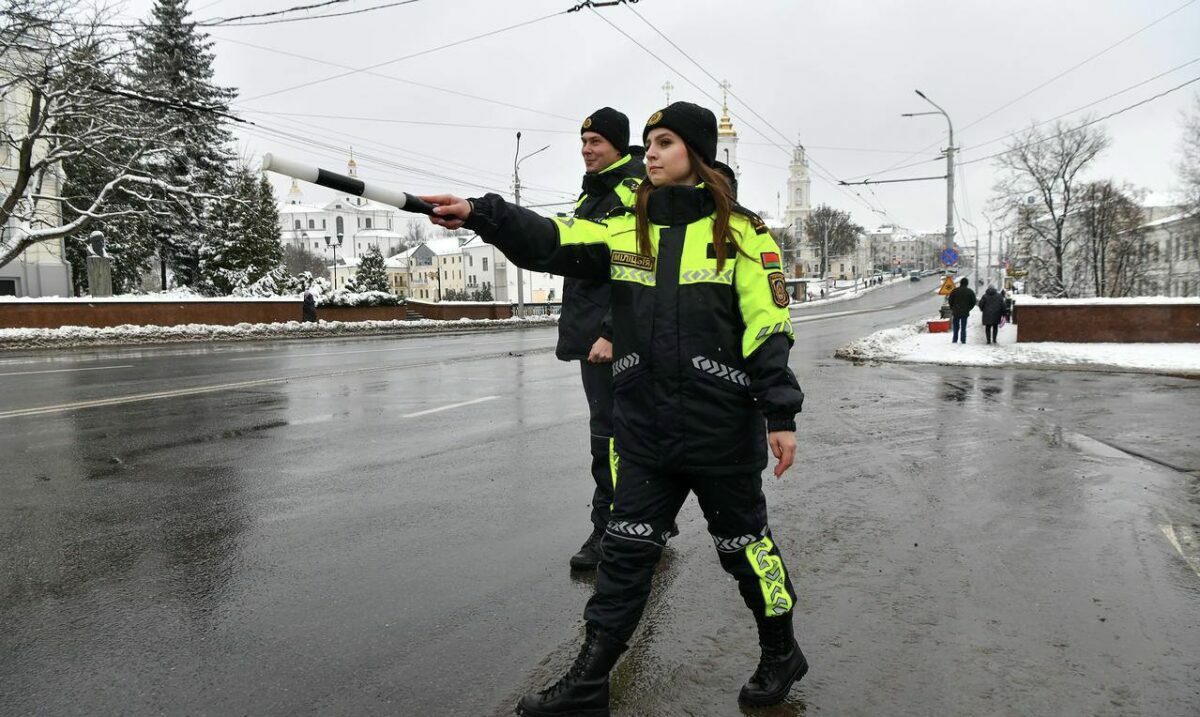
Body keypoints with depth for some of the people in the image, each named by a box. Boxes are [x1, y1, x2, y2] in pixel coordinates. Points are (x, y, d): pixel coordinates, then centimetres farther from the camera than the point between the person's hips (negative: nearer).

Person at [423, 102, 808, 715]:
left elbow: (767, 327, -7)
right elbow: (549, 243, -6)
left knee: (743, 543, 12)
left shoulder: (740, 231, -4)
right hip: (645, 430, 4)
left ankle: (781, 654, 36)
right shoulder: (624, 230, 7)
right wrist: (480, 215, -20)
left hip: (722, 425, -3)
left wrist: (780, 415, -11)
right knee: (625, 550, 8)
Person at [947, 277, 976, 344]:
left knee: (956, 326, 8)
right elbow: (973, 302, 5)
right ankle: (963, 340, 3)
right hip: (965, 312, 1)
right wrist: (968, 309, 16)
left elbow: (950, 300, -1)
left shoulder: (955, 290, -4)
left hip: (956, 312, -1)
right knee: (963, 327, 6)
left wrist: (952, 308, 13)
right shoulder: (970, 292, 0)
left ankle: (955, 340, 7)